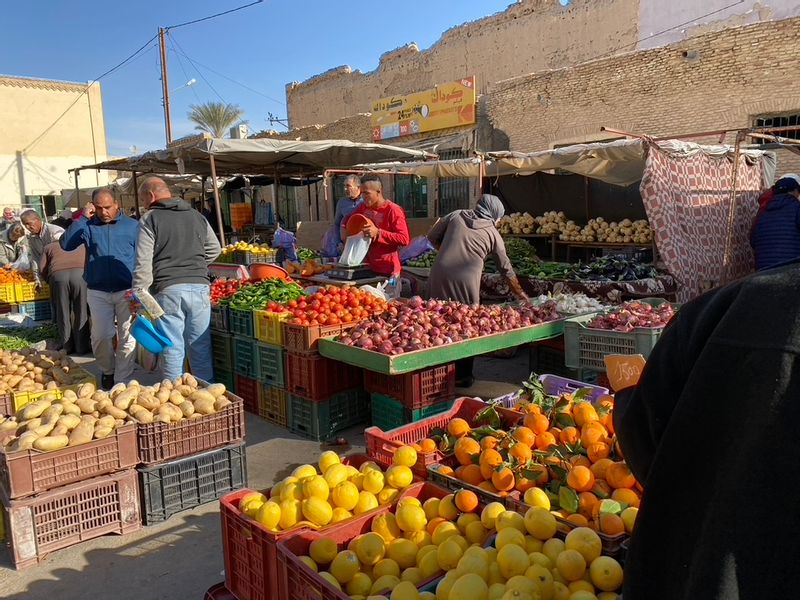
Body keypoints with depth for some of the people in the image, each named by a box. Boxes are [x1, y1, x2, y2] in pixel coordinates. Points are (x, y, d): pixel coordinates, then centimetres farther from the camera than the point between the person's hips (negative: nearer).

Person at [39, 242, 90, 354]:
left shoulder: (49, 247, 33)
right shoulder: (83, 245, 35)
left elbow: (43, 269, 20)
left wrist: (50, 282, 33)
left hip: (58, 275, 0)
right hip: (80, 274, 0)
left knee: (62, 313, 11)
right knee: (81, 313, 7)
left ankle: (66, 347, 17)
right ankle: (82, 347, 11)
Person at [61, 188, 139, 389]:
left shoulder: (132, 226, 3)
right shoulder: (88, 226, 6)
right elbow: (66, 244, -7)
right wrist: (82, 218, -11)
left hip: (126, 290, -1)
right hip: (98, 291, 1)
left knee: (127, 337, 0)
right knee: (100, 336, 2)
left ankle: (122, 382, 10)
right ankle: (107, 371, 28)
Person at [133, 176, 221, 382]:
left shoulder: (149, 220, -2)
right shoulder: (197, 217, 11)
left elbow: (143, 263, -7)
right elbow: (215, 249, 19)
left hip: (167, 289, -4)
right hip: (199, 286, 4)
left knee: (173, 349, 3)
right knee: (201, 347, 10)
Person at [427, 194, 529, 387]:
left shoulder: (456, 216, 14)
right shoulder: (492, 233, 12)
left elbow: (432, 237, 18)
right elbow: (506, 269, 19)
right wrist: (521, 295, 29)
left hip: (439, 275, 2)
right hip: (466, 282, -2)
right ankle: (463, 376, 17)